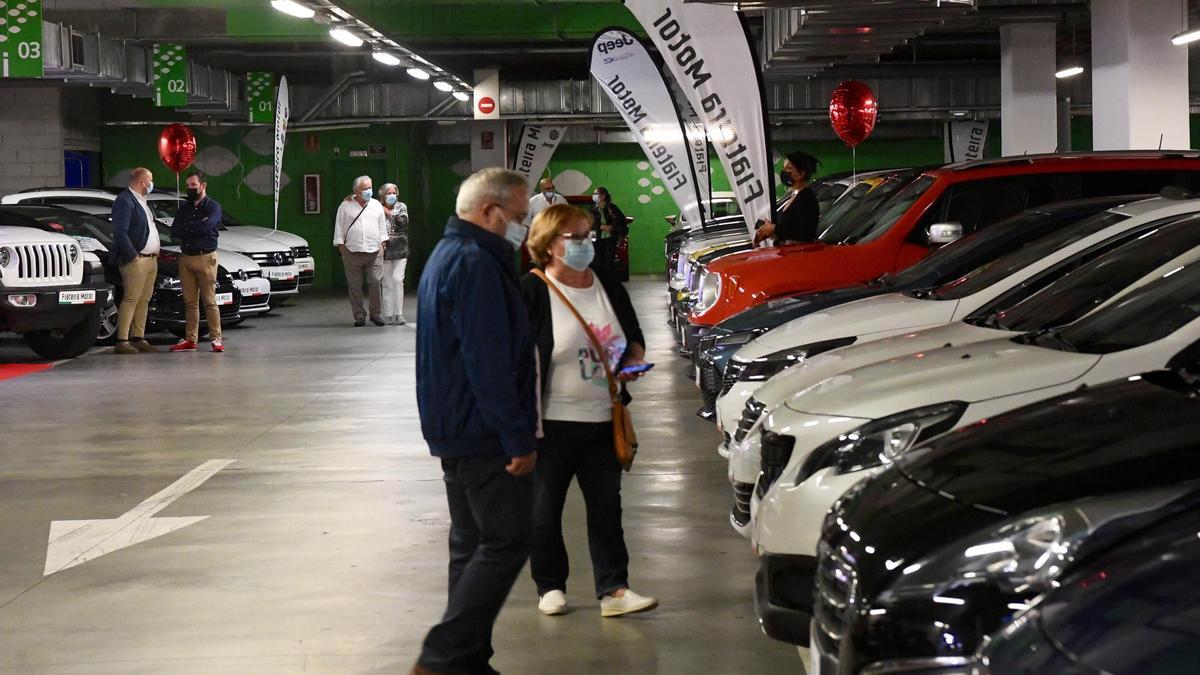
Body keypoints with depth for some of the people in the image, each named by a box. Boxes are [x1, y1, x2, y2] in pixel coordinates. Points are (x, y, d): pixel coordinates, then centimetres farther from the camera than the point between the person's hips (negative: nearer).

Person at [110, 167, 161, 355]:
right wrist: (133, 256, -18)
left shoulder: (141, 201, 21)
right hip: (136, 260, -9)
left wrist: (155, 252, 14)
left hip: (151, 259, 10)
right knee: (131, 299, -10)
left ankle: (138, 339, 14)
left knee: (144, 300, 10)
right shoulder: (124, 201, -11)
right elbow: (120, 232, -18)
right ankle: (122, 342, -10)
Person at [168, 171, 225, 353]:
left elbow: (207, 226, -18)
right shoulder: (184, 208, 18)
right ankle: (190, 339, 8)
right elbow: (174, 233, 5)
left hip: (205, 257, -5)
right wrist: (196, 228, -8)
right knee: (190, 302, 5)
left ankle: (216, 339, -4)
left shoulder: (213, 207, 2)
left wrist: (185, 229, -4)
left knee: (209, 301, -7)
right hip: (185, 257, 5)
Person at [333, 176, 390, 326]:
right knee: (355, 286, 0)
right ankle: (359, 315, 6)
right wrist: (340, 245, 1)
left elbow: (382, 225, 17)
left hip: (374, 251, 1)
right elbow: (339, 227, 7)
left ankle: (375, 313, 5)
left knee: (376, 282, -6)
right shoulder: (345, 206, 7)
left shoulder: (377, 205, 13)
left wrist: (383, 243, 10)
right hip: (352, 252, -1)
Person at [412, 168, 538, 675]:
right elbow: (490, 364, -23)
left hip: (454, 432, 11)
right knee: (507, 541, -7)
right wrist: (517, 439, -21)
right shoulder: (476, 265, -17)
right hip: (483, 433, -11)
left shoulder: (447, 255, 18)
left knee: (474, 545, 13)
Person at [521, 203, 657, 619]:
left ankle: (613, 590, 9)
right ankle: (550, 587, 20)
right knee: (546, 508, 6)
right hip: (552, 423, -5)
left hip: (603, 419, 5)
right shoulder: (532, 292, -9)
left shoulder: (609, 288, 9)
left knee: (606, 504, 5)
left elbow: (635, 340, 21)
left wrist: (632, 363, -3)